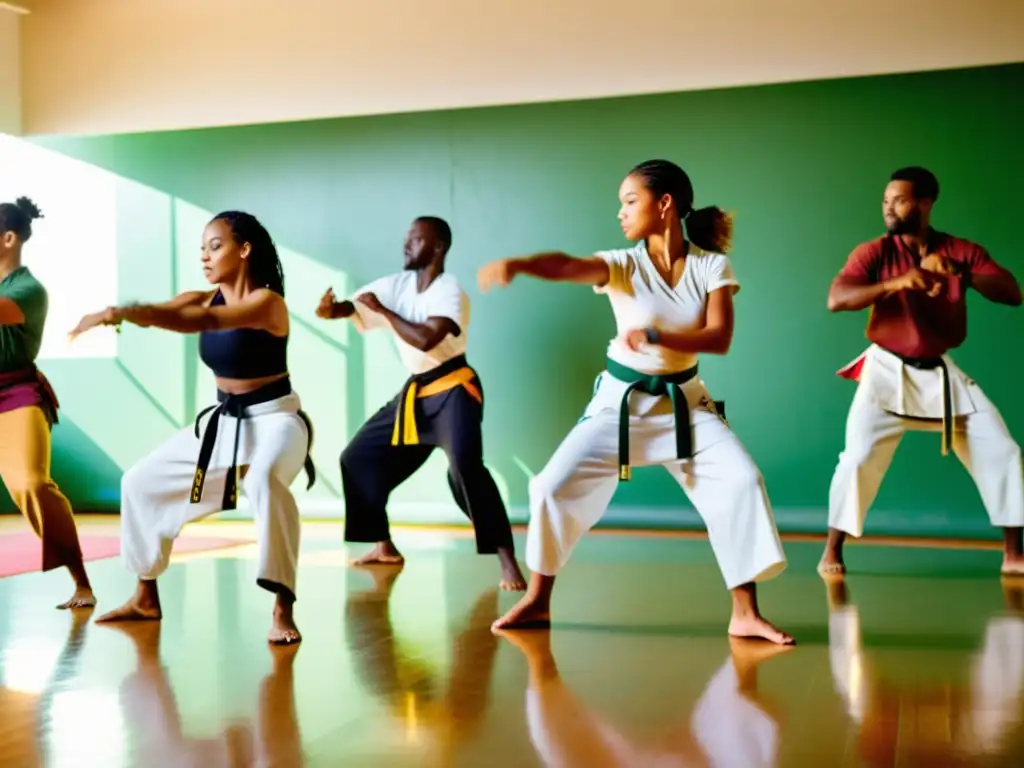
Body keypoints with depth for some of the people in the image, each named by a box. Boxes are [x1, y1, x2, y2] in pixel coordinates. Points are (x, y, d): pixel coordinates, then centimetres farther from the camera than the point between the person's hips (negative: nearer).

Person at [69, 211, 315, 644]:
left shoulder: (267, 302, -20)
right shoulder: (205, 299, 2)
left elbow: (205, 322, -37)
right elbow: (164, 311, -18)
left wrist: (126, 312, -49)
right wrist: (119, 313, -41)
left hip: (273, 419, -8)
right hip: (223, 420, 8)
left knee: (264, 481, -40)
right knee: (143, 482, 12)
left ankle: (283, 610, -34)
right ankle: (146, 599, 28)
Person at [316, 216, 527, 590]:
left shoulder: (451, 292, -17)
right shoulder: (397, 284, 4)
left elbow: (425, 339, -32)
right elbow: (354, 305, -1)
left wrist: (382, 311, -22)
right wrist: (332, 308, -25)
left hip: (453, 389, -8)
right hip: (415, 392, 8)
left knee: (465, 469, -29)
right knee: (359, 458, 11)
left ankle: (508, 561, -26)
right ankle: (385, 547, 24)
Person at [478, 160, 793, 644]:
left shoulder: (713, 266, -7)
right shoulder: (623, 265, -10)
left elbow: (719, 338, -18)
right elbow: (567, 266, -31)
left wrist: (656, 336, -33)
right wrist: (516, 264, -52)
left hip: (684, 403, 0)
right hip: (620, 401, 0)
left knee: (742, 482, -16)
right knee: (555, 487, -9)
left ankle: (745, 614, -4)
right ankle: (537, 603, 12)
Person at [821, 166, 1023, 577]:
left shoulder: (962, 251, 0)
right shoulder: (874, 252, -7)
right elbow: (836, 299, -22)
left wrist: (958, 273, -27)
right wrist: (894, 283, -35)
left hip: (941, 373, 3)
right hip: (888, 372, -3)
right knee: (860, 456, -14)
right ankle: (832, 552, 3)